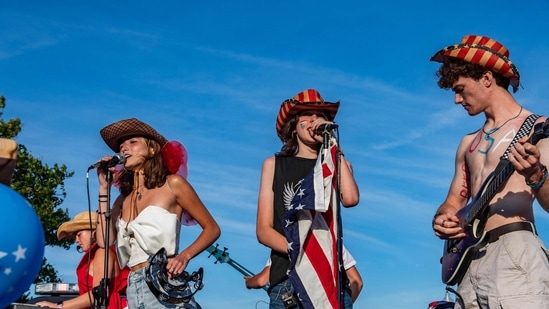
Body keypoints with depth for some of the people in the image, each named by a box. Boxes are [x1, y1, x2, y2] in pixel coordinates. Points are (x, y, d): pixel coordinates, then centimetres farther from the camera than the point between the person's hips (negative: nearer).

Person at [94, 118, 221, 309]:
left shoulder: (172, 184, 4)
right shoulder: (124, 199, 18)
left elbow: (212, 228, 4)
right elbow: (104, 240, 3)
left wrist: (184, 256, -14)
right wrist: (104, 188, 8)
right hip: (133, 290, 5)